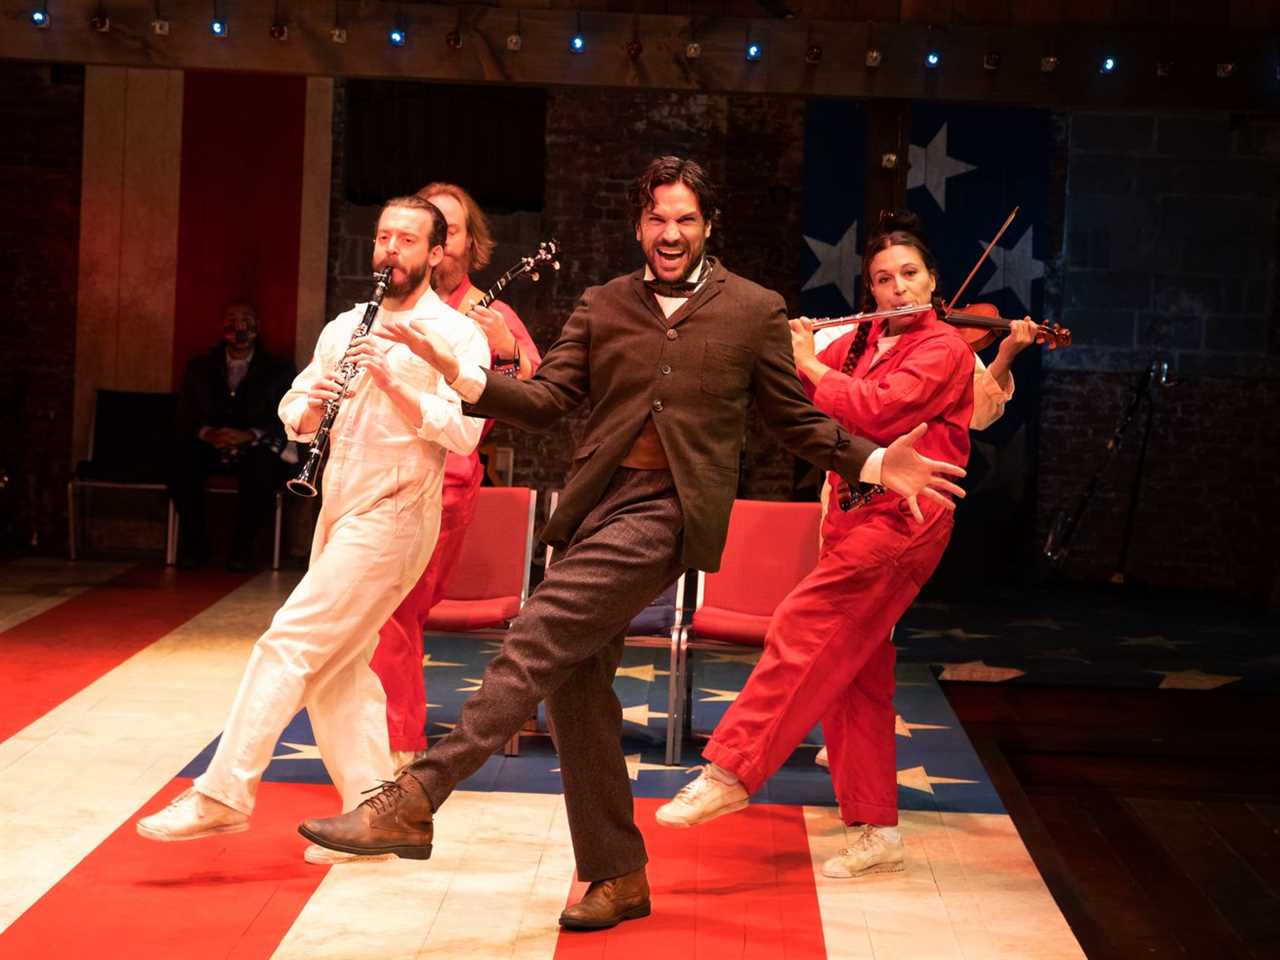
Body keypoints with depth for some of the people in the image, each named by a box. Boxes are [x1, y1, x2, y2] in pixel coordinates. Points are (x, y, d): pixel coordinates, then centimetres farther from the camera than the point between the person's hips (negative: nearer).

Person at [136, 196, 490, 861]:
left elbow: (462, 433, -18)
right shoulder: (346, 327, 15)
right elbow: (292, 410, 14)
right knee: (338, 667, 9)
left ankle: (224, 796, -10)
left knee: (291, 643, -13)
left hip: (392, 514, -8)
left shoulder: (455, 336, -6)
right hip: (339, 511, 8)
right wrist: (311, 404, -8)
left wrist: (392, 382, -25)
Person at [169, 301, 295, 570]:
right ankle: (195, 545, -15)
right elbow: (185, 417, 6)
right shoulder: (200, 367, 15)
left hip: (254, 449, -2)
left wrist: (248, 435, -21)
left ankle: (242, 547, -17)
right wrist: (206, 433, -18)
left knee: (263, 467, -36)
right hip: (209, 448, 2)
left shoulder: (278, 370, 8)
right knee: (181, 460, -31)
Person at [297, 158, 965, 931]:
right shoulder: (601, 307, 14)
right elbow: (548, 402, 7)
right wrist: (462, 375, -8)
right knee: (576, 684, 5)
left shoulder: (756, 310, 6)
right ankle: (617, 876, 19)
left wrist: (873, 464, -5)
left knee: (537, 640, -19)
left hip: (669, 508, -5)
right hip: (595, 502, 5)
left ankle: (413, 803, -17)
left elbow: (797, 420, 10)